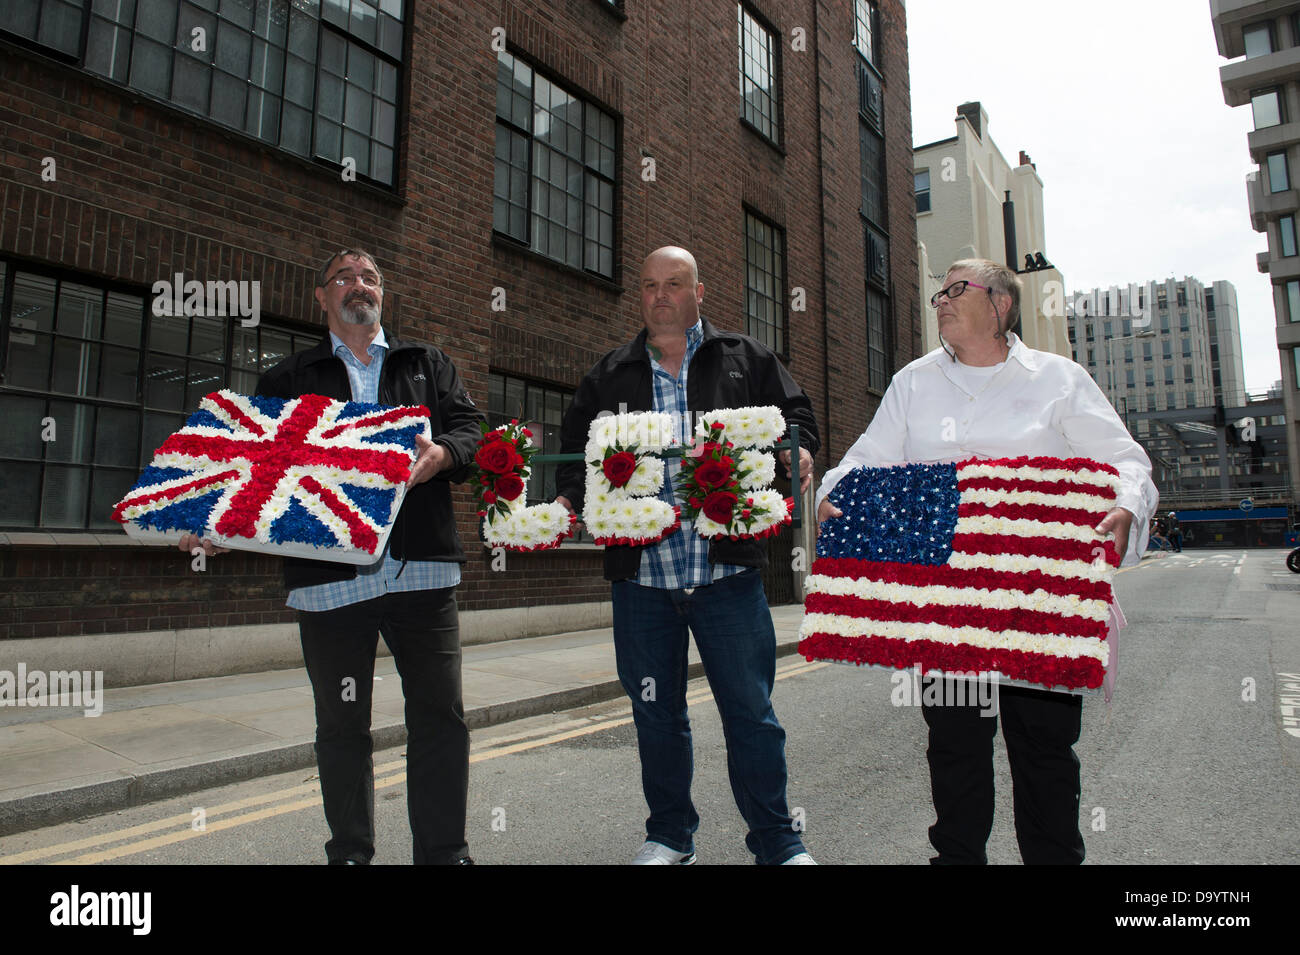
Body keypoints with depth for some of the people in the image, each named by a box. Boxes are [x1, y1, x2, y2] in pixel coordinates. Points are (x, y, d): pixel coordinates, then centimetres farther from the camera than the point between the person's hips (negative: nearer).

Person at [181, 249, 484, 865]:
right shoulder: (288, 380, 16)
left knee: (440, 719, 3)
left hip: (421, 570, 0)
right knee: (342, 727, 11)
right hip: (329, 576, 0)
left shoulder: (427, 365, 17)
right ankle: (349, 854, 28)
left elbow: (469, 426, 6)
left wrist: (442, 453, -17)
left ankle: (445, 853, 17)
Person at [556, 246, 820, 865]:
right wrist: (568, 499, -2)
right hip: (640, 574, 3)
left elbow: (795, 414, 12)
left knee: (750, 712, 3)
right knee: (656, 715, 14)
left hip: (727, 574, -2)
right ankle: (669, 836, 33)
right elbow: (577, 448, 15)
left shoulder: (746, 360, 10)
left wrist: (799, 450, -10)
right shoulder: (609, 377, 14)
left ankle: (777, 843, 22)